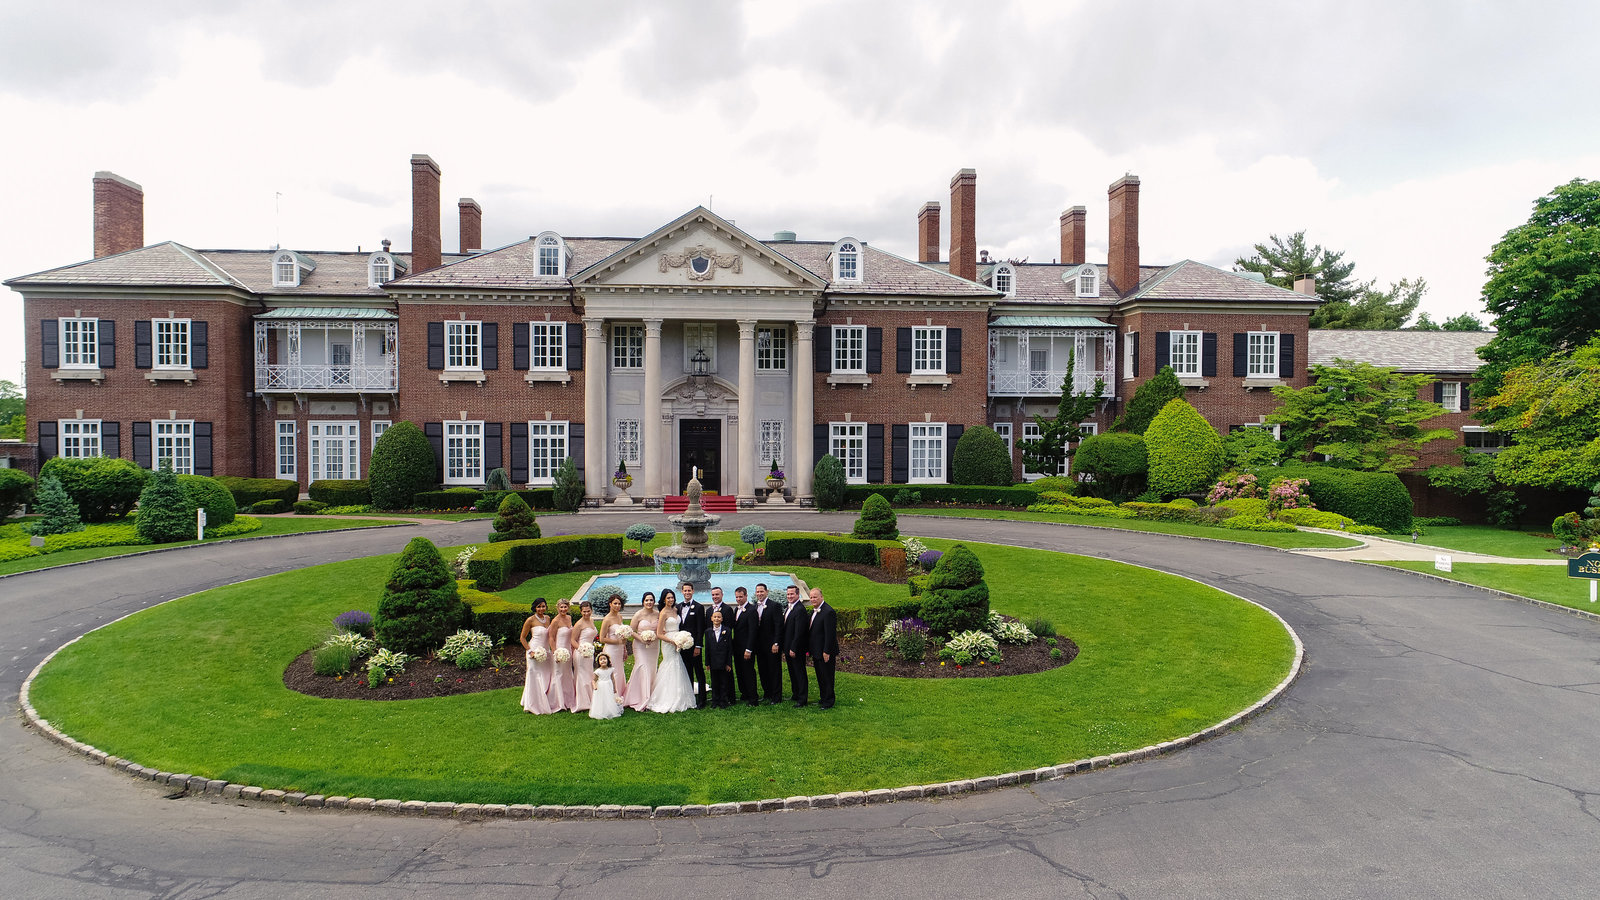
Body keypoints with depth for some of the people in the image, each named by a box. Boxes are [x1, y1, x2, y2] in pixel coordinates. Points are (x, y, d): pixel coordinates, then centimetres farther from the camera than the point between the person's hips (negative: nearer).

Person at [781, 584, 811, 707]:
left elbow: (799, 632, -22)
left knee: (800, 673, -1)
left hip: (797, 649, -9)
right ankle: (795, 694, 30)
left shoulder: (800, 610, -19)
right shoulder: (788, 609, 12)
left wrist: (793, 649, -21)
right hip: (788, 648, 9)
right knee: (792, 672, 18)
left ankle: (802, 699, 6)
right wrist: (784, 648, 16)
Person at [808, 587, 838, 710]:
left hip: (826, 652, -9)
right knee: (820, 677, 19)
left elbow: (830, 634, -22)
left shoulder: (828, 612, -21)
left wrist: (826, 652, -22)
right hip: (817, 651, 9)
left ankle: (828, 702, 13)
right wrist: (811, 649, 16)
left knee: (827, 677, 3)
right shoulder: (814, 610, 9)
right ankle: (823, 698, 32)